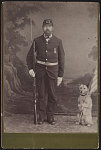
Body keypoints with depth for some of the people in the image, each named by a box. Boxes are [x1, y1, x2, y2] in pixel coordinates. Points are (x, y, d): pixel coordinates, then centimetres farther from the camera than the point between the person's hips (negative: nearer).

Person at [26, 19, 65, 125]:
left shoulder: (58, 41, 0)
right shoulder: (37, 41, 2)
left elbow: (61, 59, 3)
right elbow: (30, 55, 11)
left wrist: (60, 75, 0)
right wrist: (30, 69, -2)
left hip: (52, 70, 0)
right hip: (40, 70, 0)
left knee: (52, 95, 3)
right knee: (41, 95, 5)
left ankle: (50, 116, 18)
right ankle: (41, 116, 16)